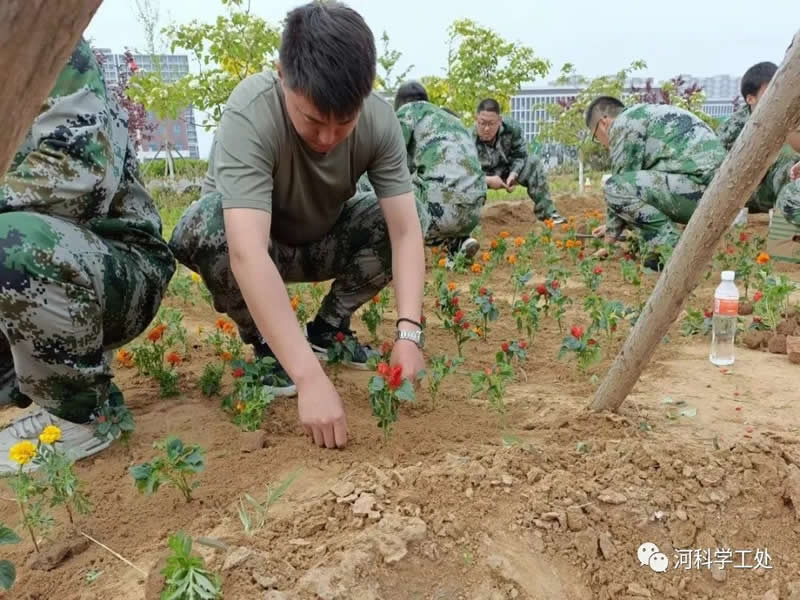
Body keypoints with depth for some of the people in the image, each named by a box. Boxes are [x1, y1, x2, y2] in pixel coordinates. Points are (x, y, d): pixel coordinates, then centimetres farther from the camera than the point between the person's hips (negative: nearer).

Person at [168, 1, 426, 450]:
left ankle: (328, 329, 1)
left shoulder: (379, 118, -23)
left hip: (320, 242, 4)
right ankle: (265, 348, -9)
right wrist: (310, 377, -51)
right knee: (203, 230, -35)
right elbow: (248, 252, -46)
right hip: (255, 242, -3)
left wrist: (409, 333, -40)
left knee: (392, 221, -22)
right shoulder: (250, 113, -36)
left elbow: (406, 229, -27)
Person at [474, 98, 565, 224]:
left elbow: (520, 155, -12)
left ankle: (546, 212, -12)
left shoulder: (511, 127, -24)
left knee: (534, 162, -17)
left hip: (506, 170, 3)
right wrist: (487, 180, -41)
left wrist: (513, 174, -30)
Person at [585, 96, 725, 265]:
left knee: (614, 188, -15)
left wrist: (613, 230, 10)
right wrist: (612, 225, 39)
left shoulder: (624, 123, -1)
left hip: (699, 183, -10)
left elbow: (621, 182, -3)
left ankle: (671, 249, -9)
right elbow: (637, 181, 35)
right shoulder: (650, 115, 29)